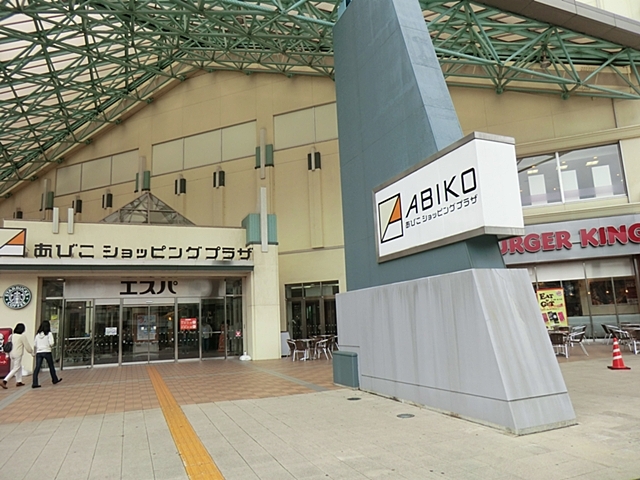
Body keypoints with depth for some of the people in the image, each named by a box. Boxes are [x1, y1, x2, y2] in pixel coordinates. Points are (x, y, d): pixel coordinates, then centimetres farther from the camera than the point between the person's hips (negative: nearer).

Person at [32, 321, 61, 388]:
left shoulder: (38, 335, 7)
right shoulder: (49, 334, -5)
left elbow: (34, 345, 8)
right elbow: (51, 343, -13)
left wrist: (35, 352, 22)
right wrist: (54, 343, 8)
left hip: (38, 352, 3)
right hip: (47, 352, -3)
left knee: (37, 368, 0)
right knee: (51, 366, 14)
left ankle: (34, 383, -8)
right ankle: (55, 380, 29)